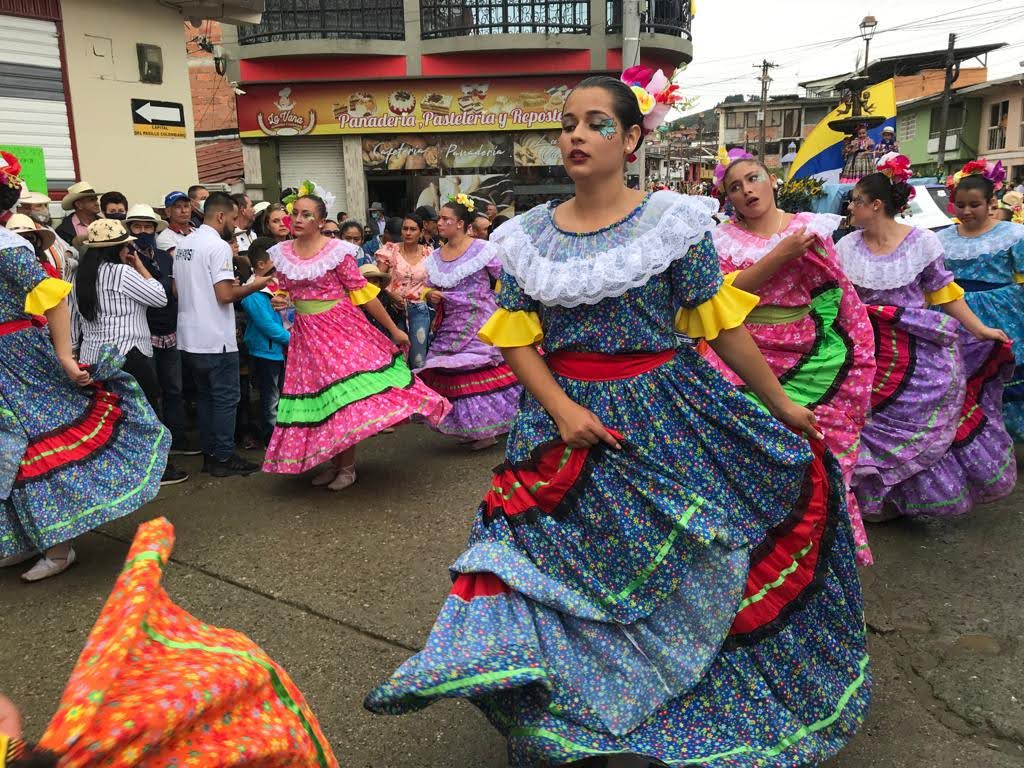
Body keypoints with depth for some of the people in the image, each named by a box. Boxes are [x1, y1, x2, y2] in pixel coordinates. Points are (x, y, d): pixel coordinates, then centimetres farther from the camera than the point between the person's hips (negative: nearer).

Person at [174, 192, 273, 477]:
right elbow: (225, 295, -21)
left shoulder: (184, 245, 12)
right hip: (216, 340, -9)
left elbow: (177, 290, 17)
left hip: (189, 338, 9)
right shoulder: (218, 246, -15)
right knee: (226, 399, 1)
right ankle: (223, 458, 6)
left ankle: (209, 454, 21)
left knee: (204, 397, 15)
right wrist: (254, 285, -5)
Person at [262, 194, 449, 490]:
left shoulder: (337, 251, -10)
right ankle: (331, 460, 26)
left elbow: (362, 293, -8)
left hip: (342, 328, -4)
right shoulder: (281, 253, 3)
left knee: (344, 393, -5)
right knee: (317, 395, 9)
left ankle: (347, 466, 9)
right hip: (306, 333, 4)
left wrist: (394, 329, -6)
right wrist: (278, 302, -8)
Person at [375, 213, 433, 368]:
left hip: (419, 309, 1)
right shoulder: (390, 251, -1)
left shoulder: (428, 254, 4)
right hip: (394, 309, 0)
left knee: (419, 361, -3)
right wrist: (390, 294, -17)